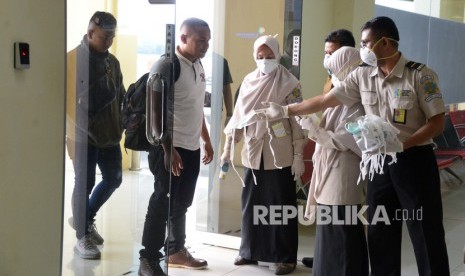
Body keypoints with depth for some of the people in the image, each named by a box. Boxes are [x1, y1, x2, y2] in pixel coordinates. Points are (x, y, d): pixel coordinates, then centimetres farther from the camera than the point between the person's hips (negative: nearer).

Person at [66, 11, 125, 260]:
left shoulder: (112, 61, 11)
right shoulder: (73, 60, -11)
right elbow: (71, 100, -16)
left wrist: (121, 124, 9)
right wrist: (80, 128, -19)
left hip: (109, 135, 7)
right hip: (84, 136, -7)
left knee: (113, 179, 13)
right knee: (84, 185, 0)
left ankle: (84, 219, 33)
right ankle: (83, 237, 13)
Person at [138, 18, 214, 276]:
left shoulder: (198, 66, 11)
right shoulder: (166, 65, -14)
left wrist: (207, 141, 20)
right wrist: (168, 149, -20)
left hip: (192, 147, 8)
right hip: (170, 148, -7)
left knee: (181, 203, 17)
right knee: (163, 203, -2)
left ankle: (176, 250, 31)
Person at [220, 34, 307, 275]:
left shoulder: (289, 84, -5)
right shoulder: (248, 82, 7)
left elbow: (298, 122, -7)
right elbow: (239, 116, 11)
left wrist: (298, 156, -10)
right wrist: (228, 148, 9)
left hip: (279, 156, -4)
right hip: (253, 154, 5)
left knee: (281, 206, 2)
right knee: (251, 204, 11)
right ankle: (250, 251, 24)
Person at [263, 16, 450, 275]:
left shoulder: (420, 74, -13)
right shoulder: (362, 76, 2)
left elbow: (437, 123, -12)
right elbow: (325, 101, 7)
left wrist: (400, 145, -22)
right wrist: (285, 111, 8)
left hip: (415, 160, -5)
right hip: (380, 162, 5)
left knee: (426, 233, 1)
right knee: (380, 233, 11)